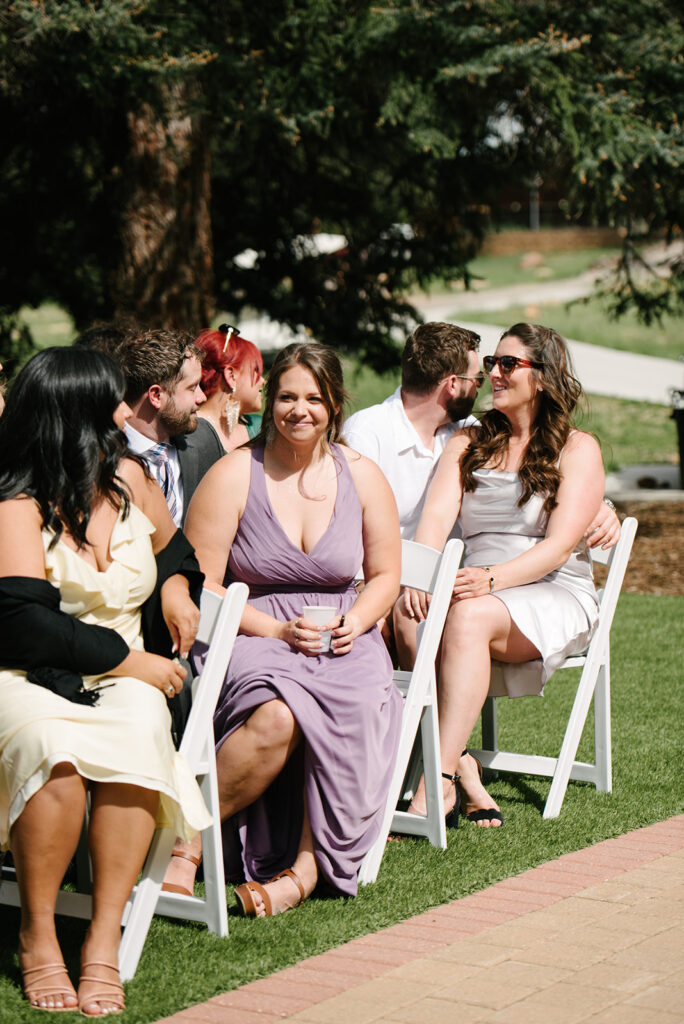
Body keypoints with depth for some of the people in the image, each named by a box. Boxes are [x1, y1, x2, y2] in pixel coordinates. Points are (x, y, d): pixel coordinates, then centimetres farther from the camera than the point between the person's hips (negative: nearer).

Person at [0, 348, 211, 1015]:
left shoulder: (130, 479, 12)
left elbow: (174, 546, 32)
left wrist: (176, 585, 10)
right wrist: (132, 661, -14)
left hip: (120, 681, 5)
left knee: (139, 731, -33)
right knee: (60, 750, -39)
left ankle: (104, 942, -29)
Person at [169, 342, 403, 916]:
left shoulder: (362, 476, 9)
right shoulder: (233, 475, -2)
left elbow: (385, 575, 17)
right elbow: (200, 587, -4)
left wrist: (353, 622, -5)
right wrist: (277, 629, -16)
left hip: (342, 638, 3)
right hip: (252, 634, -3)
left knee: (356, 710, -32)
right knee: (276, 717, -36)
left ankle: (307, 867, -28)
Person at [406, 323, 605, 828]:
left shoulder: (578, 449, 4)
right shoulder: (468, 444, 19)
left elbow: (560, 545, -8)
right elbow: (436, 517, 3)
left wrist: (492, 578, -25)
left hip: (556, 597, -4)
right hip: (474, 590, 4)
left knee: (468, 617, -36)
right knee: (410, 614, -30)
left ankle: (440, 777, -37)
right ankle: (462, 765, -32)